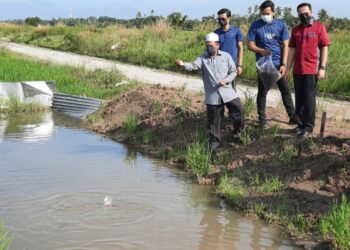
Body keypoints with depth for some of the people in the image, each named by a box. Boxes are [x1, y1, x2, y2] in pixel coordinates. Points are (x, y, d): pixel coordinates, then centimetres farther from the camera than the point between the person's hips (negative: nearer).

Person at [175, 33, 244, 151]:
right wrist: (183, 64, -39)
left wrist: (226, 80, -14)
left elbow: (233, 71, 4)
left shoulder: (226, 56, 2)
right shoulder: (203, 58, 0)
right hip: (212, 95, 0)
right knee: (213, 119, 5)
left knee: (239, 109, -2)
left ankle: (237, 132, 23)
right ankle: (214, 141, 22)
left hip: (227, 91, 1)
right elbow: (194, 66, -18)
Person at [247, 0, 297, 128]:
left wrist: (283, 64, -9)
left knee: (285, 90, 7)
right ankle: (262, 119, 13)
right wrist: (261, 51, -22)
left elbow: (285, 46, -1)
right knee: (262, 91, 5)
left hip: (278, 64, 1)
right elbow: (250, 45, -2)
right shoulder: (255, 26, -3)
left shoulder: (281, 25, -1)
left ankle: (292, 116, 15)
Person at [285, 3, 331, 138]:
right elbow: (292, 50, 13)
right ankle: (301, 123, 21)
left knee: (309, 99, -1)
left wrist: (322, 68, -10)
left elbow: (324, 48, -4)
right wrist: (288, 69, 9)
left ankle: (309, 126, 7)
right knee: (299, 98, 9)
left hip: (312, 70, -4)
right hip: (297, 70, 4)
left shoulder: (319, 27, -3)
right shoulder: (296, 30, 9)